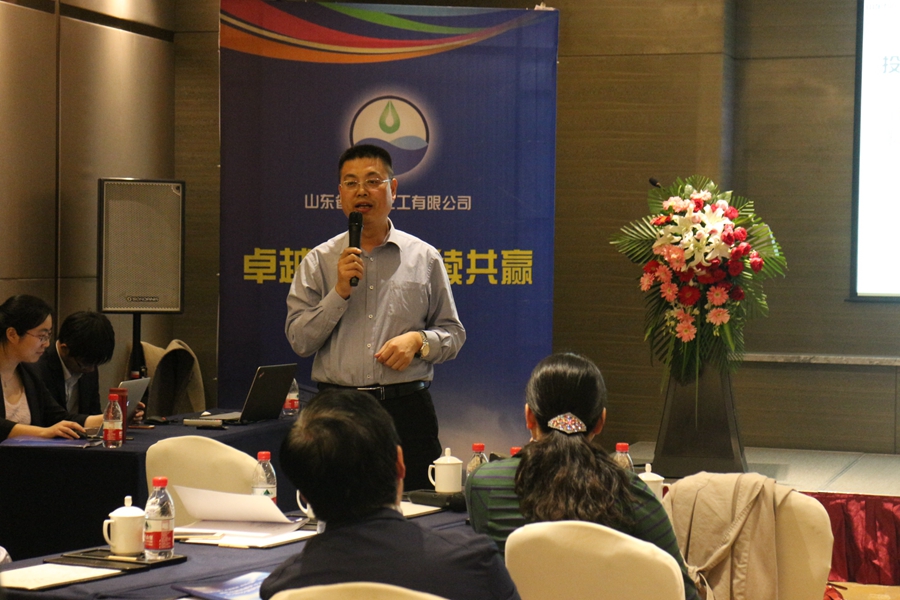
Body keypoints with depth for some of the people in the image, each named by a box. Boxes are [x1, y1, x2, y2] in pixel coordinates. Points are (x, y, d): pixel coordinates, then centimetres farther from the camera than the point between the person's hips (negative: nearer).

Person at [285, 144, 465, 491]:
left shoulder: (424, 258, 11)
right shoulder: (319, 261, 11)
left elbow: (453, 333, 14)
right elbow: (299, 340, 3)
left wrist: (418, 340, -6)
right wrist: (339, 293, -7)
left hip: (407, 410, 0)